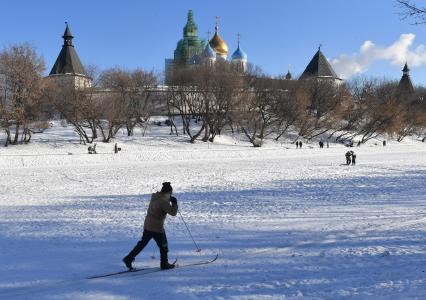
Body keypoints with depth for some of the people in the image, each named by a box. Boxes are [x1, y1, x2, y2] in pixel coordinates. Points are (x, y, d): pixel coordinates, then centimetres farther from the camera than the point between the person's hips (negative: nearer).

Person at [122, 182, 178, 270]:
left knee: (142, 243, 17)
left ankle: (129, 258, 15)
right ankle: (164, 264, 24)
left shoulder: (155, 197, 5)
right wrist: (174, 203, -4)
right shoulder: (163, 202, -21)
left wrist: (169, 200, 13)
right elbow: (173, 212, -19)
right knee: (163, 246, 11)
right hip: (157, 228, -8)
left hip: (147, 226, 8)